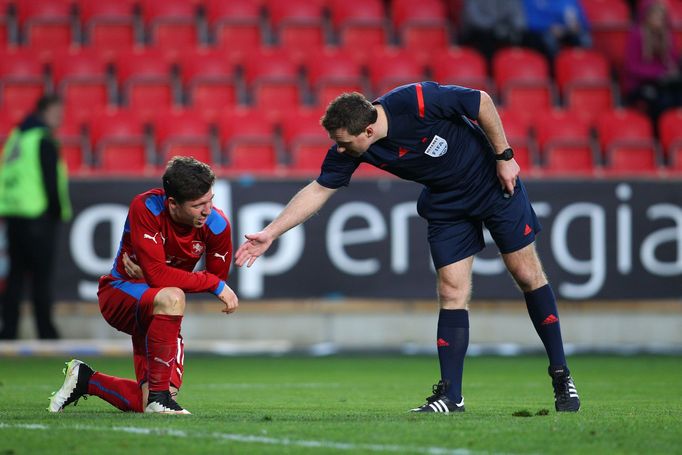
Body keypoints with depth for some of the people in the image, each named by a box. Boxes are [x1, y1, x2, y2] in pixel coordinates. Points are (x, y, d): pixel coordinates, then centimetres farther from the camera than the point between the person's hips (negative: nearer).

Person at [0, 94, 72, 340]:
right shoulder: (44, 140, -10)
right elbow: (51, 181, -15)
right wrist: (60, 211, -5)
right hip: (38, 216, -8)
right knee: (42, 276, -4)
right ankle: (46, 332, -3)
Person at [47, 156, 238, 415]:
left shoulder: (217, 224, -13)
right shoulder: (145, 208, -24)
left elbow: (219, 279, -5)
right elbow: (157, 274, -30)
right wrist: (215, 284, -28)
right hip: (119, 292, -5)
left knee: (146, 404, -8)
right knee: (171, 297, -41)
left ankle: (85, 379, 20)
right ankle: (158, 395, -30)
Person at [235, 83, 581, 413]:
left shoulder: (418, 102, -33)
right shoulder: (347, 149, -18)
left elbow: (483, 102, -20)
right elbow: (319, 190, -8)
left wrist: (504, 157, -14)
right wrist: (270, 233, -11)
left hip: (493, 182, -4)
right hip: (445, 204, 4)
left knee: (527, 274, 0)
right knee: (452, 292, -5)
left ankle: (561, 377, 10)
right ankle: (450, 395, -1)